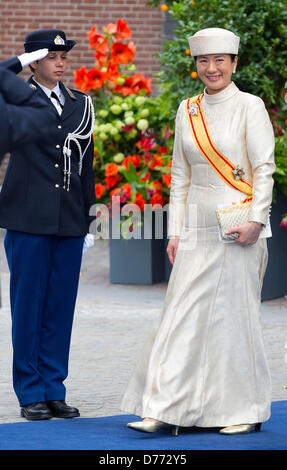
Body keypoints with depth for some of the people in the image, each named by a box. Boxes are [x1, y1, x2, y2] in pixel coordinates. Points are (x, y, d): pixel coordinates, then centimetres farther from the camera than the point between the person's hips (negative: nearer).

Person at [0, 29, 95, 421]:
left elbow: (86, 163, 16)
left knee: (61, 306, 6)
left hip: (69, 221, 4)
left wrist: (88, 216, 14)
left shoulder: (80, 104, 13)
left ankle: (54, 389, 14)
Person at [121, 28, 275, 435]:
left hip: (236, 225, -5)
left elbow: (264, 168, -7)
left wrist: (257, 220, -18)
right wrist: (175, 231, 8)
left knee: (235, 313, -1)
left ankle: (245, 410, 10)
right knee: (183, 313, 0)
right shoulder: (187, 111, 11)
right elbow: (180, 175, 14)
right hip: (197, 228, 5)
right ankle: (164, 409, 0)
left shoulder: (249, 107, -3)